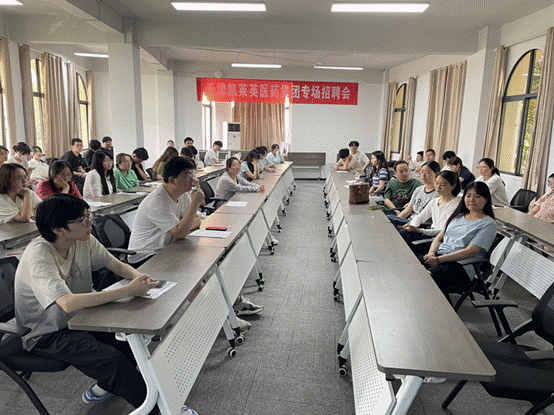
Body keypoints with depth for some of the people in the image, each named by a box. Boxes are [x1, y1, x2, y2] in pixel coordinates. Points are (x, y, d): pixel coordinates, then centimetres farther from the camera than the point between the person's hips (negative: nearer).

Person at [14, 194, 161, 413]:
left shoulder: (84, 240, -10)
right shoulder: (38, 256, -30)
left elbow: (118, 266, -1)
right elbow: (69, 303, -42)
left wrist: (138, 277, -25)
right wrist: (128, 290, -43)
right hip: (46, 334, -7)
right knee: (115, 361, -23)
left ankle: (104, 385, 17)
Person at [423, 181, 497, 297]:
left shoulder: (488, 224, 1)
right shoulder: (458, 216, 22)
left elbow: (470, 252, -11)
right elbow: (438, 238, 20)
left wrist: (438, 260, -19)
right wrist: (431, 253, -3)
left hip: (460, 265, -6)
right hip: (438, 256, 6)